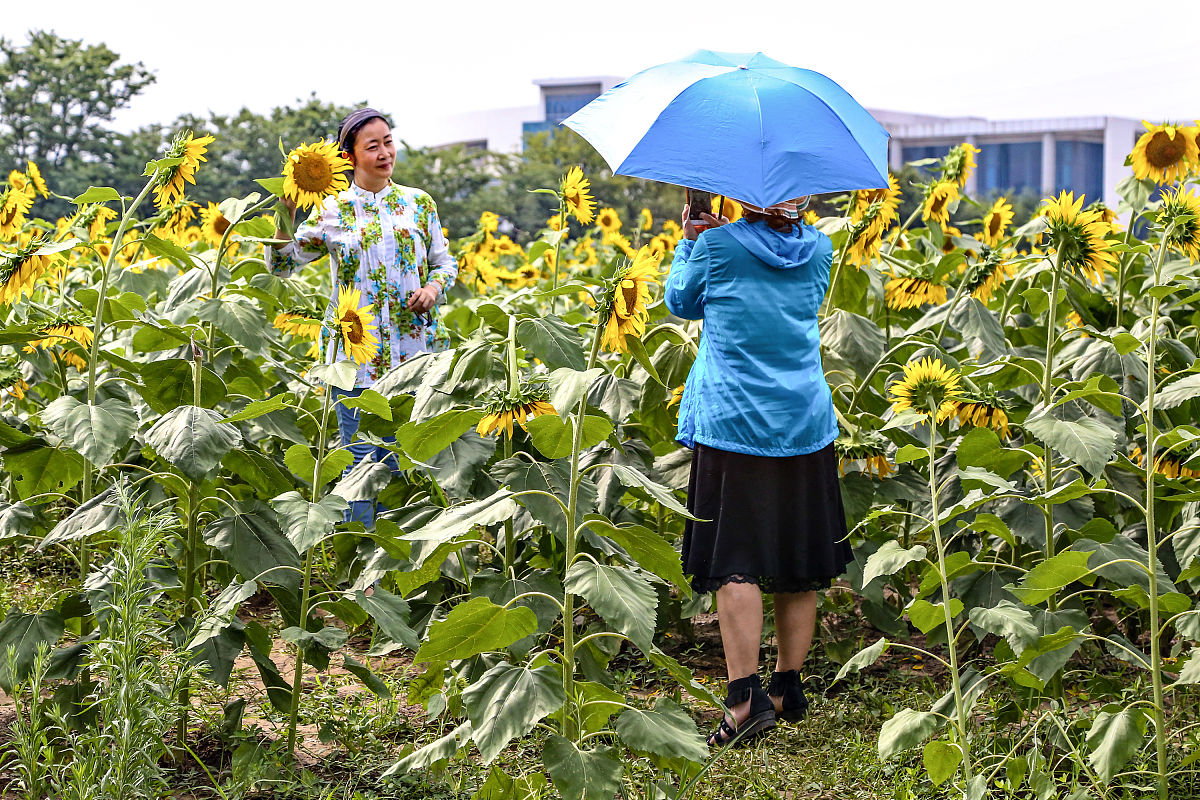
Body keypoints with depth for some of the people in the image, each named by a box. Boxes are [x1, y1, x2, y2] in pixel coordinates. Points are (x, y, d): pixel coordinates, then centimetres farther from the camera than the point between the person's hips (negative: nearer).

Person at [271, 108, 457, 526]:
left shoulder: (419, 203, 8)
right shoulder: (332, 212, 4)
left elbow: (445, 262, 15)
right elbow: (282, 264, 5)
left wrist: (434, 288, -7)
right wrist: (286, 212, -10)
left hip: (415, 348, 1)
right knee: (360, 462, 1)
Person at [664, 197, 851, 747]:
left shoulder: (717, 247, -8)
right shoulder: (819, 249, 5)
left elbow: (681, 301, 10)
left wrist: (687, 243, 27)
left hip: (733, 427, -4)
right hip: (806, 426, 4)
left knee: (735, 562, -4)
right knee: (798, 564, 12)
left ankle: (746, 696, -14)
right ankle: (788, 687, 22)